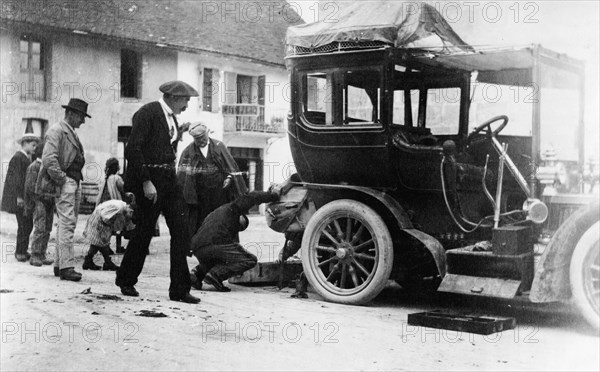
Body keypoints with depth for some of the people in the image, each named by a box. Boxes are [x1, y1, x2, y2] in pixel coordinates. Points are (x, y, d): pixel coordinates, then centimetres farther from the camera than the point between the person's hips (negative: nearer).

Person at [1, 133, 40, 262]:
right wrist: (19, 197, -22)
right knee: (24, 224, -8)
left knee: (27, 224, 10)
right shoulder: (17, 158, -11)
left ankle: (21, 251, 18)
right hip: (19, 198, -9)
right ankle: (21, 253, -2)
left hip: (25, 197, 9)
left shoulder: (26, 159, 18)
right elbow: (17, 178, -17)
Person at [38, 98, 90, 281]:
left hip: (74, 182, 10)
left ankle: (59, 264, 16)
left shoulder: (72, 133, 22)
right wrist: (61, 179, -17)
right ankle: (66, 266, -17)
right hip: (63, 183, -10)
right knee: (67, 223, -14)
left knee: (68, 224, 10)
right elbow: (49, 159, -18)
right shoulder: (56, 130, -7)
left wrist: (77, 182, 17)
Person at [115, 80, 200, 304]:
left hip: (169, 179, 8)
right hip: (150, 179, -8)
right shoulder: (147, 113, -11)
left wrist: (178, 134, 8)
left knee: (180, 231, 0)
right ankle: (126, 281, 23)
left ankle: (179, 289, 4)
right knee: (144, 232, 2)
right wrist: (146, 182, -22)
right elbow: (133, 150, -19)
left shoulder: (171, 117, 16)